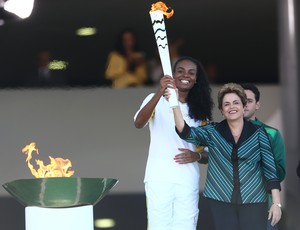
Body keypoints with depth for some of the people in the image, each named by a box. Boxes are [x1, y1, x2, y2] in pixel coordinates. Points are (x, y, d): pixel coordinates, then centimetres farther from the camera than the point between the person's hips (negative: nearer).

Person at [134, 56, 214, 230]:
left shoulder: (199, 108, 13)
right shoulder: (156, 100, 2)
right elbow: (138, 123, -18)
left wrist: (196, 155, -9)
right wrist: (160, 93, -31)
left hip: (188, 179, 3)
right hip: (159, 178, -3)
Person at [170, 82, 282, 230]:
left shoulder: (258, 133, 3)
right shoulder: (213, 132, 5)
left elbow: (270, 169, 1)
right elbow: (186, 132, -10)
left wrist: (276, 202, -4)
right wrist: (175, 104, -23)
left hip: (253, 202, -1)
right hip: (221, 201, 1)